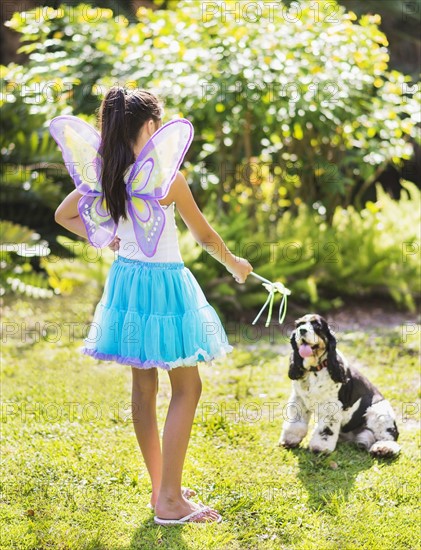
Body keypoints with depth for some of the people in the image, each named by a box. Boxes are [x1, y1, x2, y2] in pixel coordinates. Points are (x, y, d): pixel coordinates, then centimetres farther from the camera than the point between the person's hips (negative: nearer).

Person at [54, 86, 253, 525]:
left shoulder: (107, 175, -1)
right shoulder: (166, 176, -18)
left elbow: (64, 215, 12)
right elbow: (204, 234, -7)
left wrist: (107, 240, 9)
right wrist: (235, 264, 9)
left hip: (126, 278, 7)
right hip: (163, 284, -7)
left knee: (144, 387, 14)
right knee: (186, 388, 3)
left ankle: (161, 487, 26)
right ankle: (170, 500, 2)